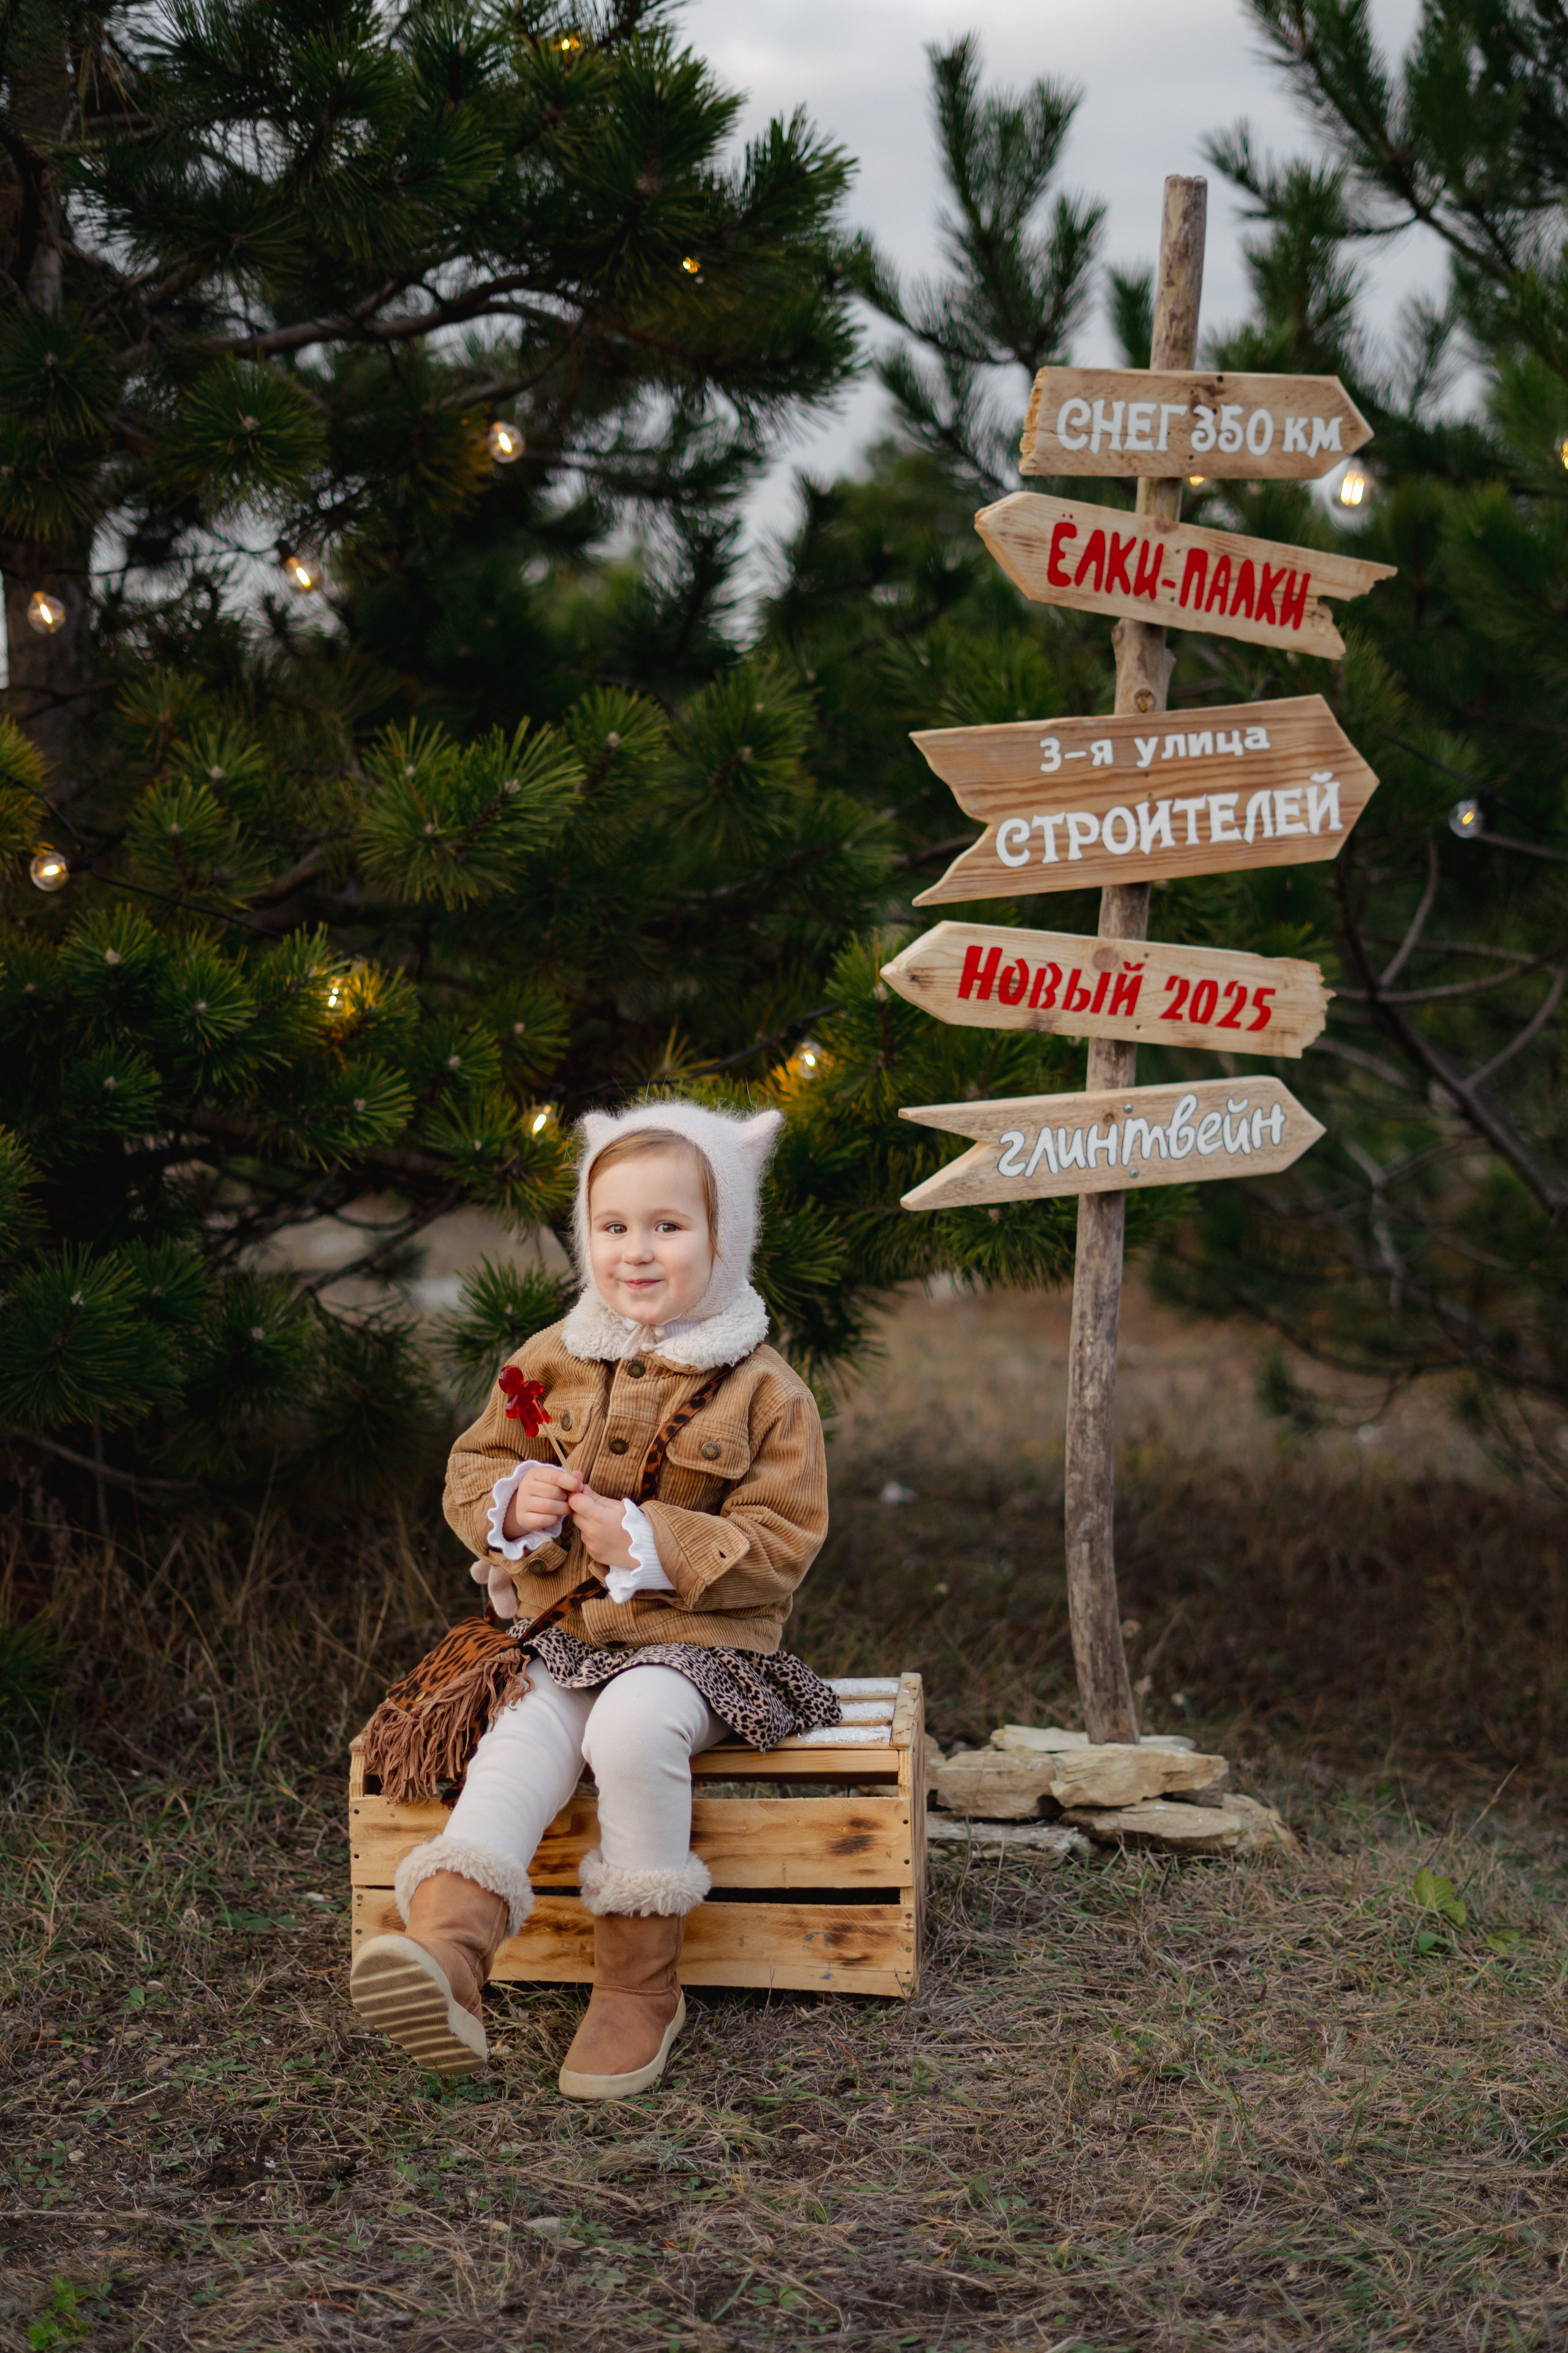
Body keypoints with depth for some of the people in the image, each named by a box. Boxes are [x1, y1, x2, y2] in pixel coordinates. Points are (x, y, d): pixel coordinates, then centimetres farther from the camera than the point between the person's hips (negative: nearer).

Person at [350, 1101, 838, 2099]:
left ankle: (641, 1983, -21)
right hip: (561, 1638, 4)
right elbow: (473, 1466, 17)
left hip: (697, 1640, -4)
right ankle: (445, 1953, -45)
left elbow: (781, 1546, -6)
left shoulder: (763, 1391, -2)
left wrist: (651, 1545, -17)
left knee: (633, 1725, -34)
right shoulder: (551, 1362, 10)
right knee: (514, 1754, -25)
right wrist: (509, 1502, -7)